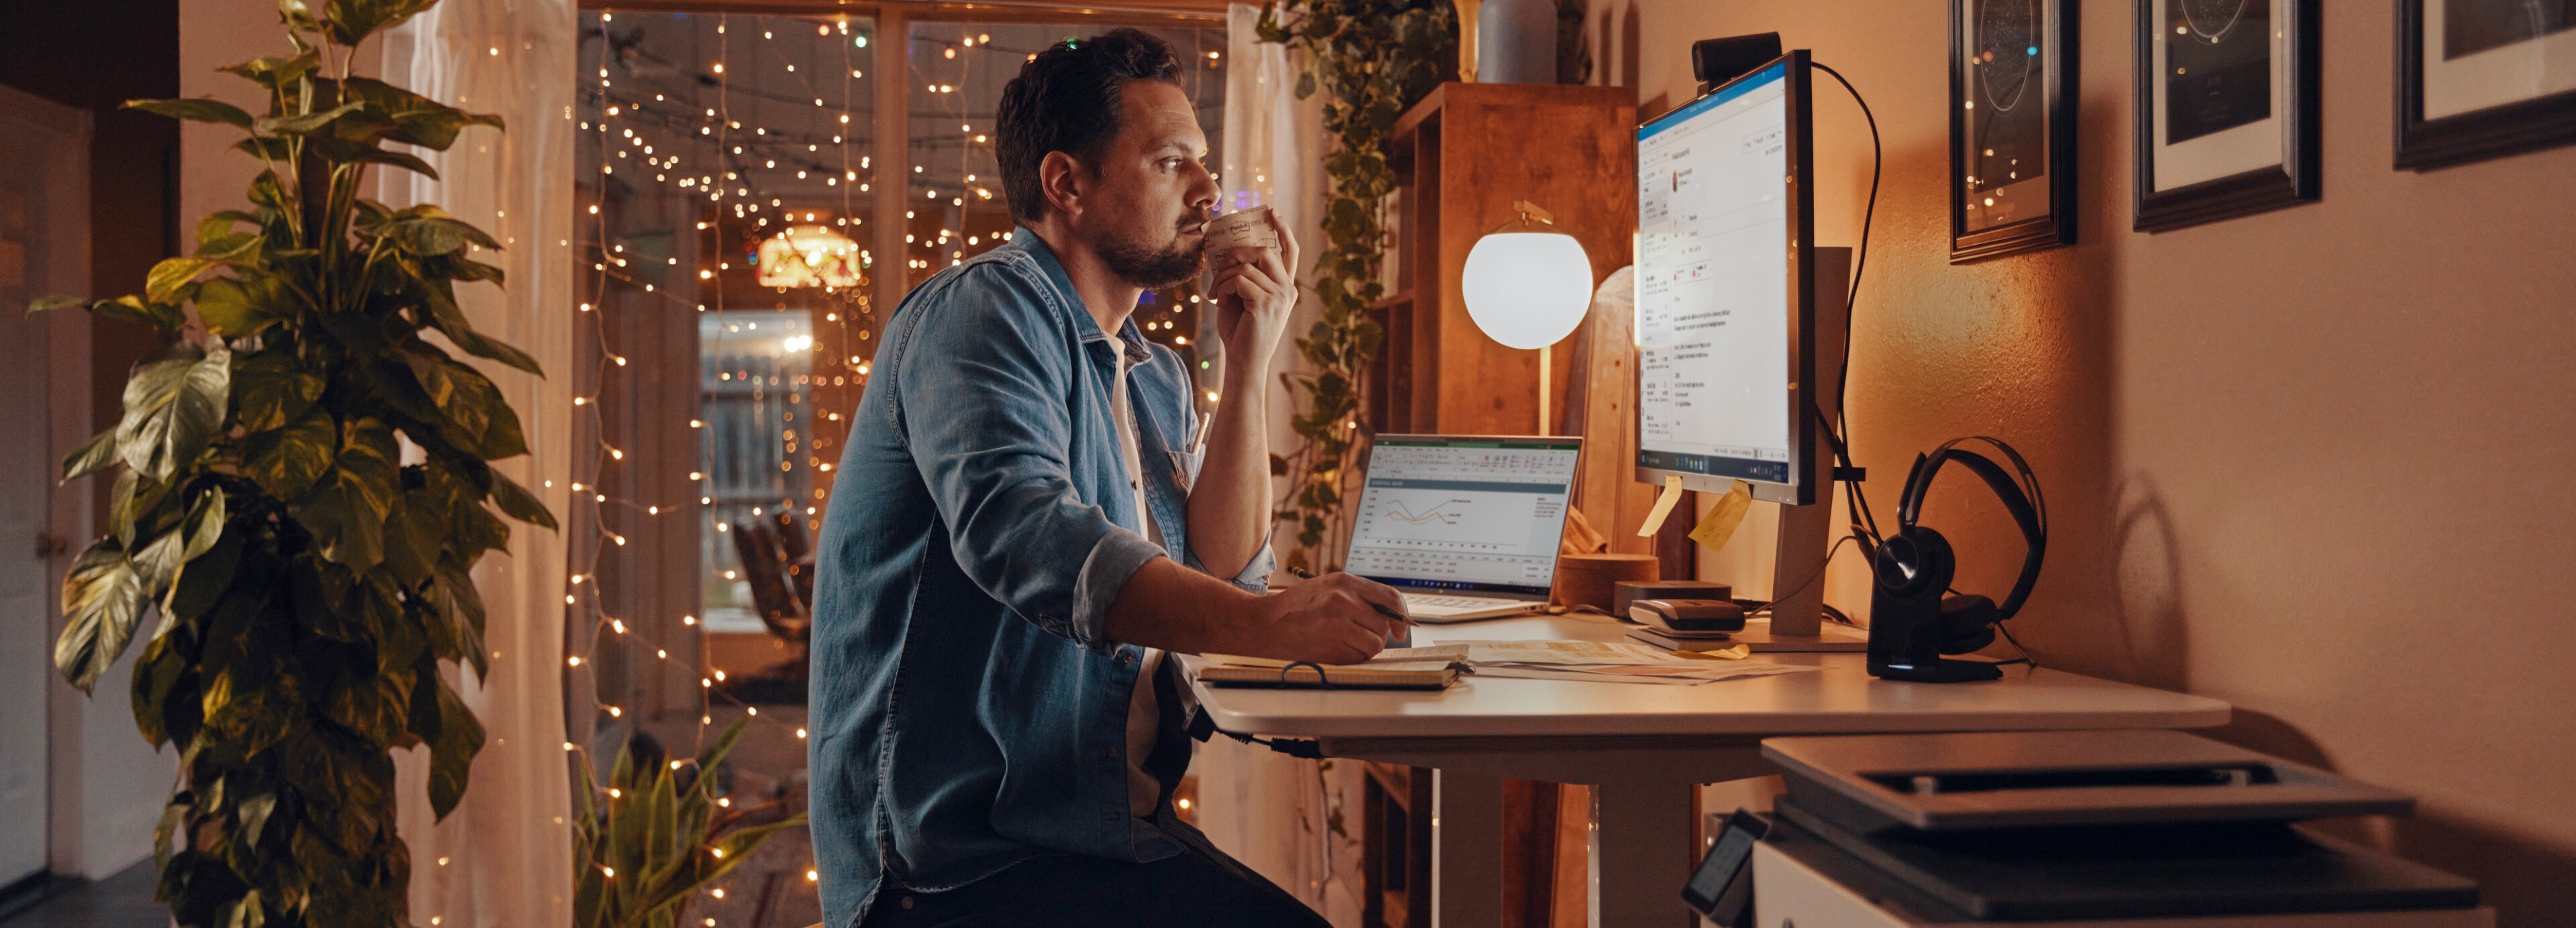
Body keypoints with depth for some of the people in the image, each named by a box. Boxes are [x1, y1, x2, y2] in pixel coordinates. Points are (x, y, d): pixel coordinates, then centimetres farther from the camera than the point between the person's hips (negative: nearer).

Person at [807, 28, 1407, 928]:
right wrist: (1268, 622, -40)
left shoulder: (1156, 378, 16)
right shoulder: (986, 309, -11)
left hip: (1108, 834, 8)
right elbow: (1022, 532, -29)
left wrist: (1248, 369, 1)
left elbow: (1218, 577, 8)